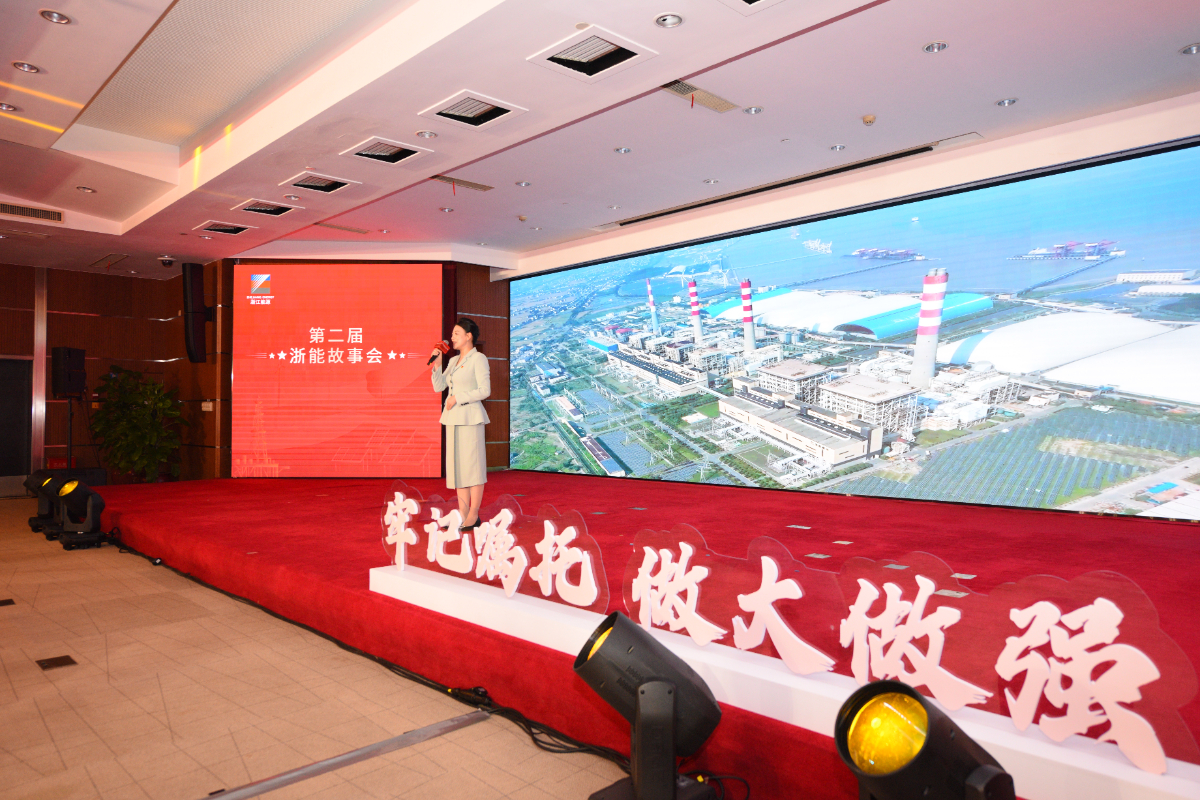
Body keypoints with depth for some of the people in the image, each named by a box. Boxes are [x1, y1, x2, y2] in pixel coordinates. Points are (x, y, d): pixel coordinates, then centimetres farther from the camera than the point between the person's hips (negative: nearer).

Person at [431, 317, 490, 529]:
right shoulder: (453, 361, 18)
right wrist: (436, 364, 2)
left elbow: (485, 390, -12)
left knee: (472, 464, -4)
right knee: (457, 465, 7)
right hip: (453, 418, 8)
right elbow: (438, 387, 14)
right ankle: (462, 514, 13)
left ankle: (474, 516, 0)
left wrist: (458, 398, -13)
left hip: (470, 417, -8)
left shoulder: (479, 358, -4)